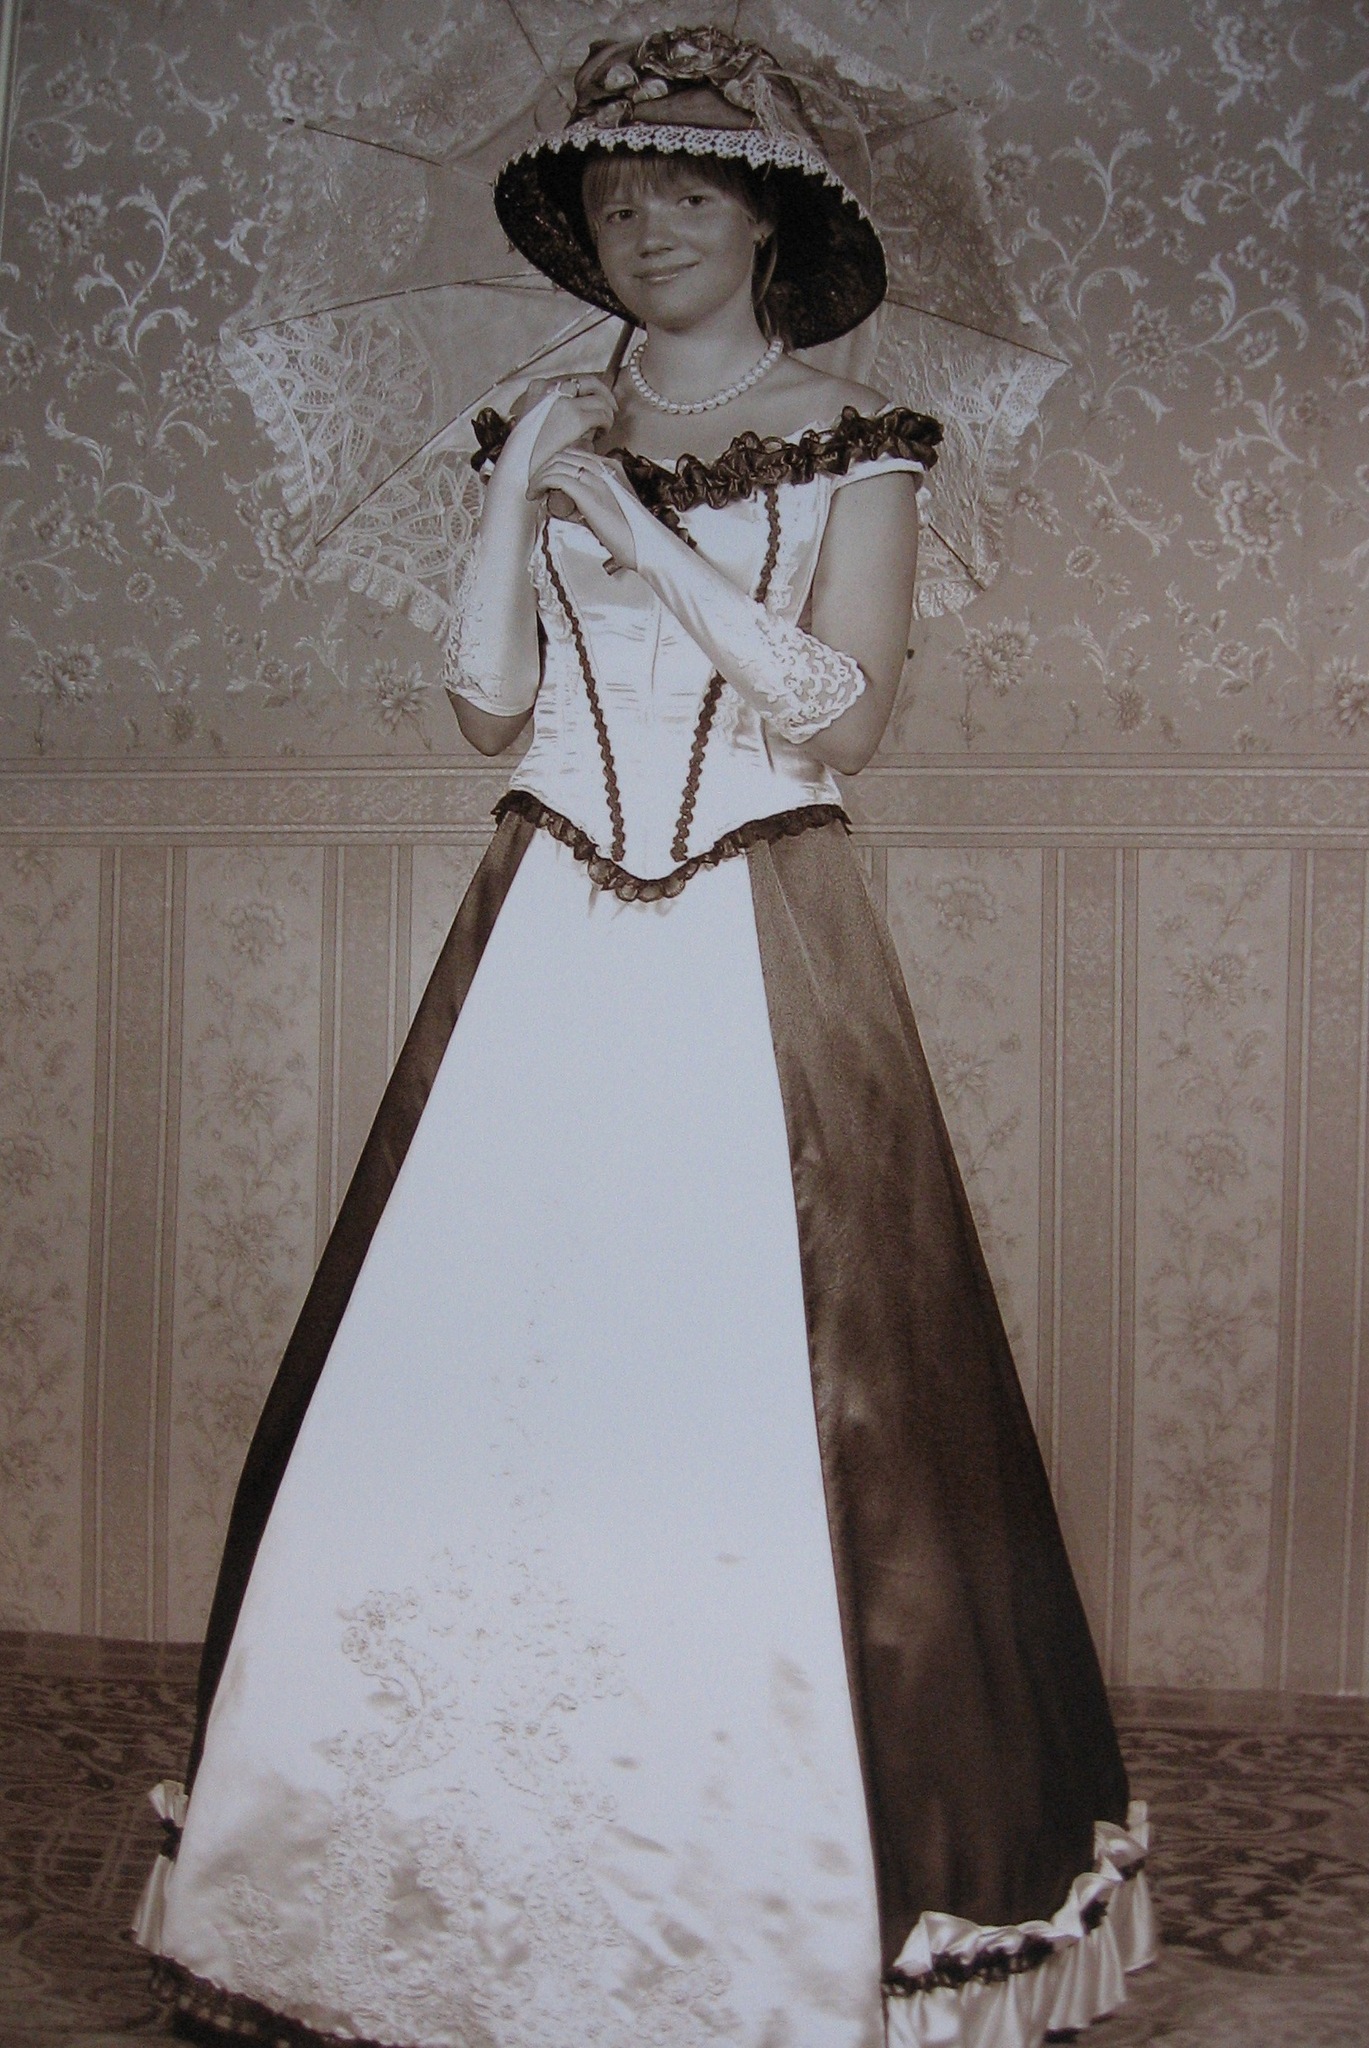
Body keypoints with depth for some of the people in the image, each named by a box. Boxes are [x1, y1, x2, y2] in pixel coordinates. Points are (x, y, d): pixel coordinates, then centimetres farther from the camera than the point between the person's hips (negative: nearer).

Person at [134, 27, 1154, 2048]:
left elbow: (843, 703, -8)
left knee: (754, 1388, -5)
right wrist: (522, 491, -2)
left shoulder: (850, 441, 4)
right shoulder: (554, 430, 14)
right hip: (552, 938, 4)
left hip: (759, 945, -3)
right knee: (470, 1369, 0)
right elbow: (488, 702, 7)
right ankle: (476, 1853, 16)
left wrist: (640, 530, -9)